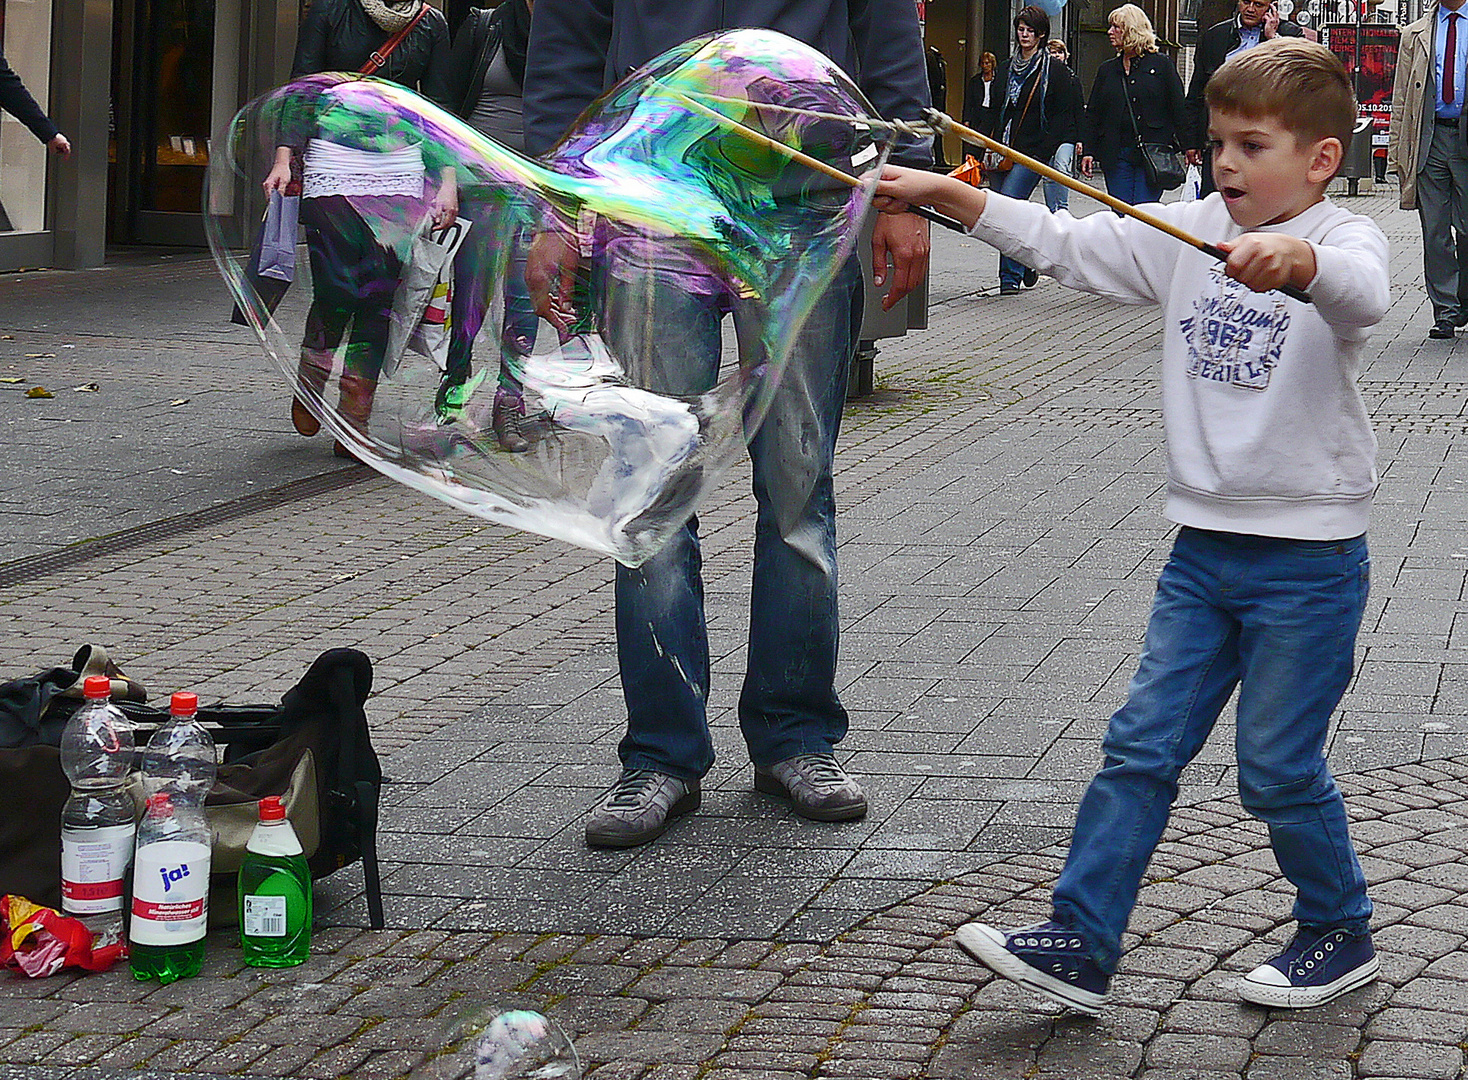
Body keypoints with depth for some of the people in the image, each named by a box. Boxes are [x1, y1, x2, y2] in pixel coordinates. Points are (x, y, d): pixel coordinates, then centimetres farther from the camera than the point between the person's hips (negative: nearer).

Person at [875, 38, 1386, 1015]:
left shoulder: (1345, 239, -11)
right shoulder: (1192, 232, 7)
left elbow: (1361, 290, -34)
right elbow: (1069, 245, 10)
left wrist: (1294, 259, -57)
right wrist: (946, 196, 2)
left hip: (1309, 558, -6)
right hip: (1205, 544, 6)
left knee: (1279, 766, 0)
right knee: (1143, 745, 3)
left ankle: (1341, 935, 21)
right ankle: (1081, 945, 5)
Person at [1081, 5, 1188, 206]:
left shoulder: (1161, 65, 4)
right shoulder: (1106, 70, 16)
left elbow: (1178, 108, 2)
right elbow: (1093, 114, 16)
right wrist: (1089, 152, 7)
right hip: (1116, 156, 4)